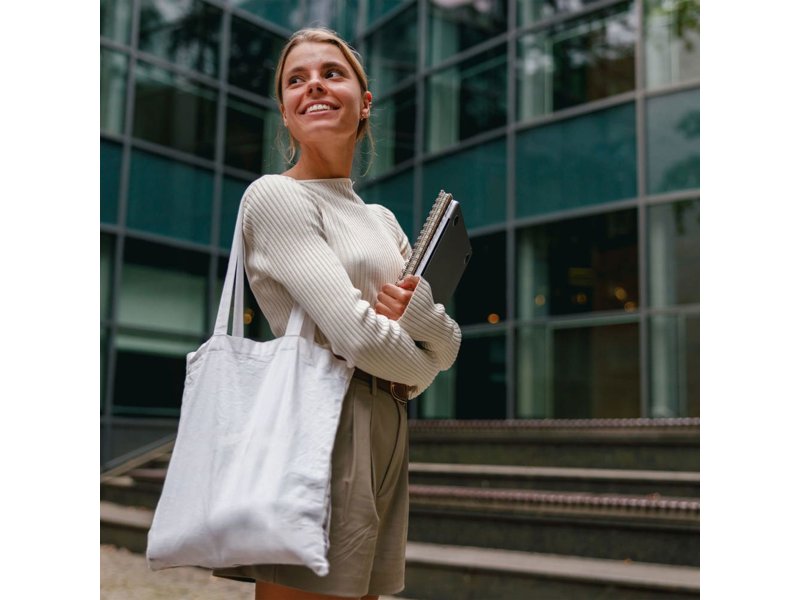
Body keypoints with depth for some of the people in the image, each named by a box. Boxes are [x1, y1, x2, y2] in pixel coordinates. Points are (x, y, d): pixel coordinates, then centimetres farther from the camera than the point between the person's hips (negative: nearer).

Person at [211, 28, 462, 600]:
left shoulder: (382, 219, 18)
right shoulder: (274, 196, -5)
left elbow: (450, 347, 12)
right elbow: (357, 336, -16)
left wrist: (420, 312, -9)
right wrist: (421, 362, 4)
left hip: (387, 440, 8)